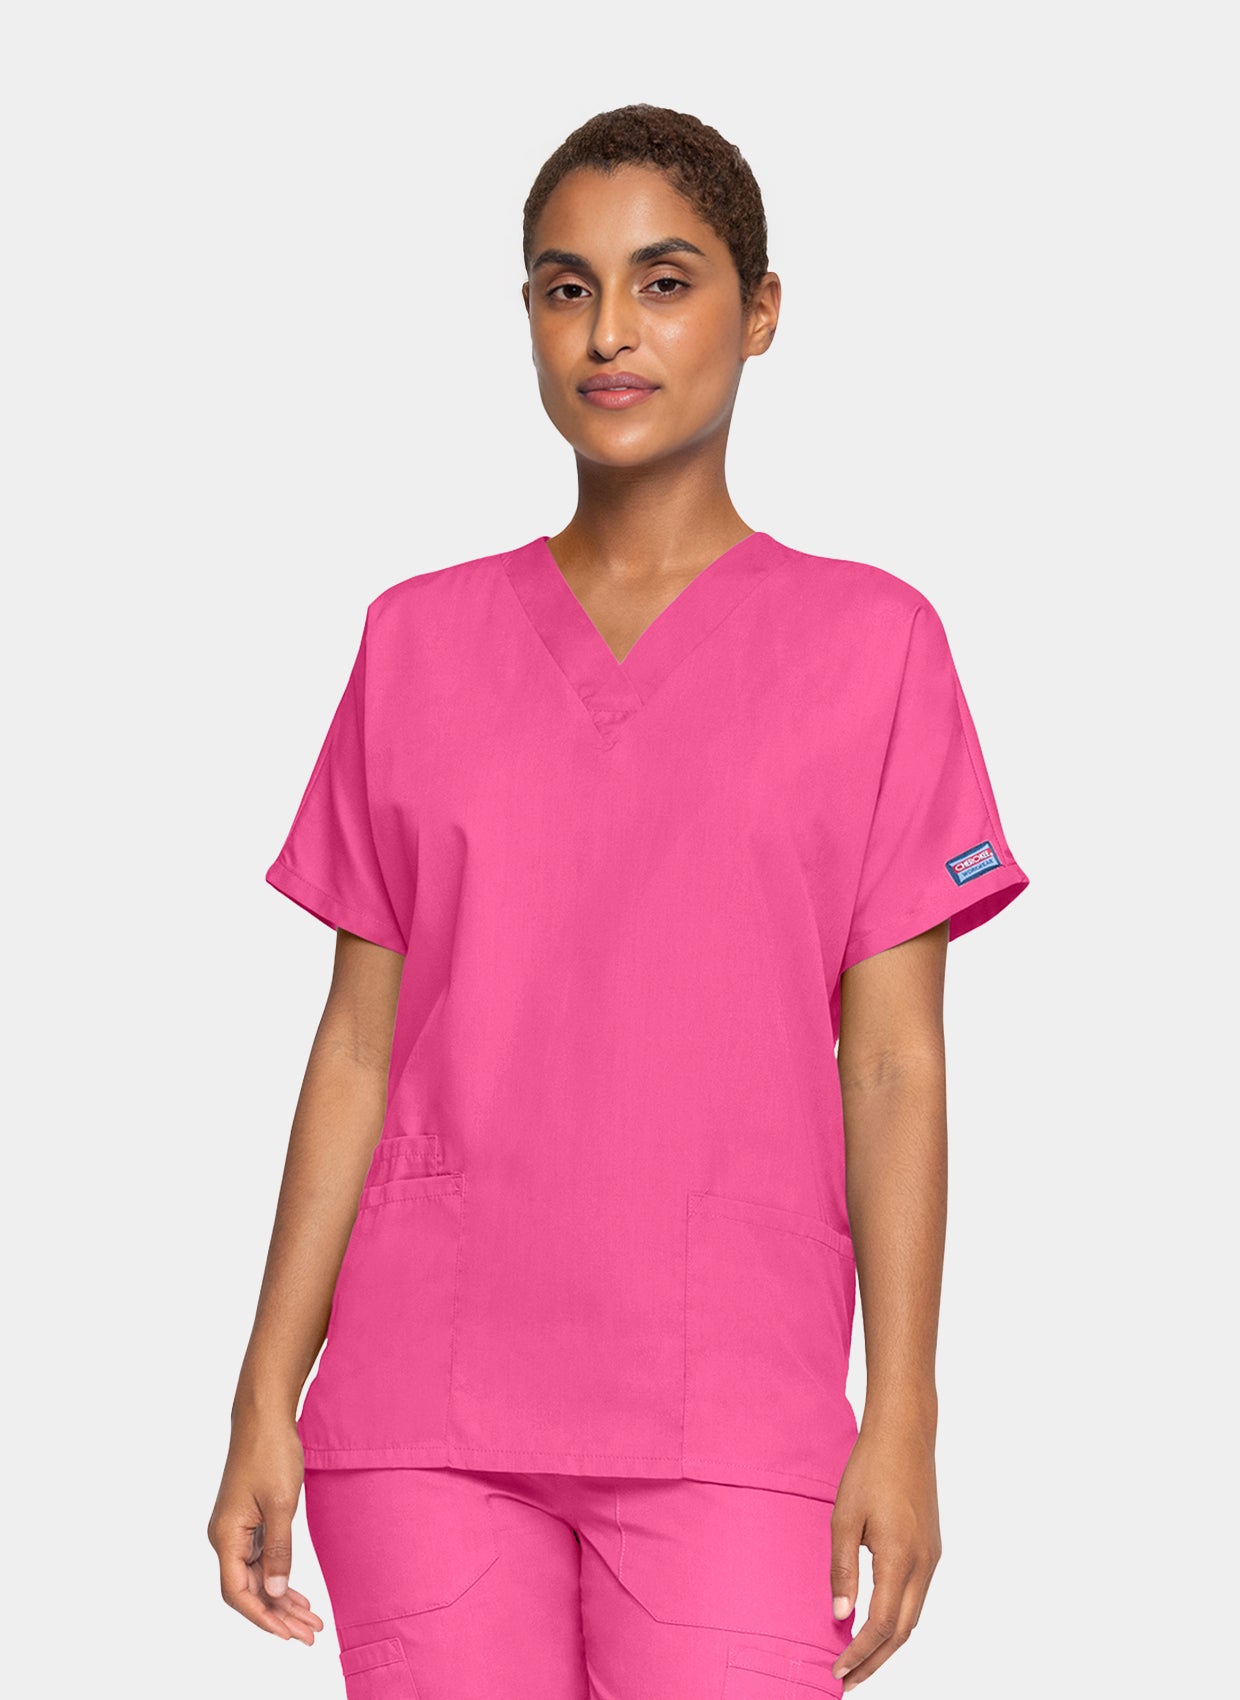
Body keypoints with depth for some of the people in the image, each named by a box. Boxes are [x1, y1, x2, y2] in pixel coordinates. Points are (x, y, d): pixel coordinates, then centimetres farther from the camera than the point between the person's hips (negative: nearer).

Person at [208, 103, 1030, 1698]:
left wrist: (902, 1420, -5)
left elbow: (892, 1065, 1)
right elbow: (357, 1048, 9)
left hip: (731, 1418, -2)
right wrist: (266, 1398, 5)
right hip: (424, 1411, 2)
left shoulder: (867, 640, 4)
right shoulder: (419, 640, 9)